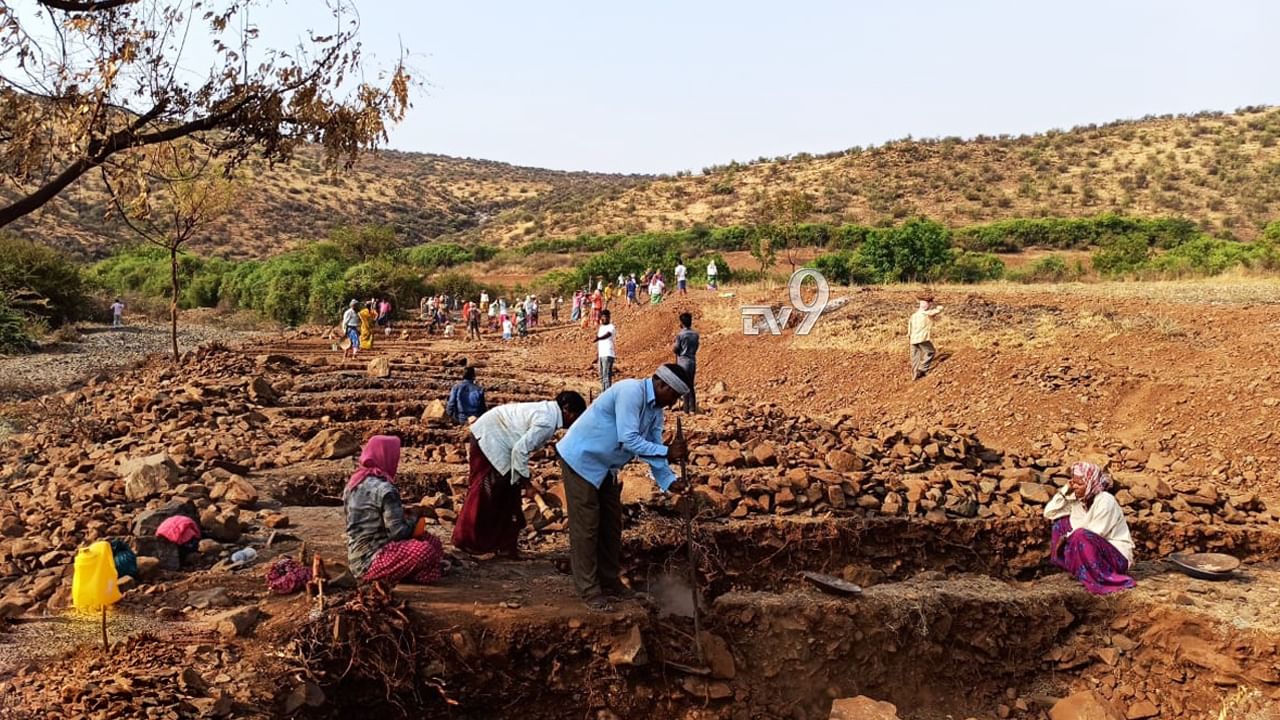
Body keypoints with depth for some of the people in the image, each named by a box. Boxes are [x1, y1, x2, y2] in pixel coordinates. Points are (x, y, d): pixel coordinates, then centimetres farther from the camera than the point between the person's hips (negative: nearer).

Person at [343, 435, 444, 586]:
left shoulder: (354, 482, 9)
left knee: (433, 542, 13)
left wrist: (403, 515, 15)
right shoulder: (385, 490, -18)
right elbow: (398, 532, -19)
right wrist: (413, 520, 2)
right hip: (370, 562, -9)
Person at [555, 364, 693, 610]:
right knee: (586, 527, -4)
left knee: (611, 525, 13)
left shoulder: (656, 409, 3)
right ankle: (589, 590, 3)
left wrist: (669, 481, -9)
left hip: (605, 467, 10)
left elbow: (651, 448, 4)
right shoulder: (631, 392, -26)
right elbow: (628, 440, -32)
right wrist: (667, 452, -31)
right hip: (581, 460, -10)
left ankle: (609, 582, 25)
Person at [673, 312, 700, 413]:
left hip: (683, 362, -5)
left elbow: (675, 349, -7)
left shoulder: (680, 334, -12)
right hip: (692, 361, 5)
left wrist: (673, 348, 13)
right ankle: (693, 408, 14)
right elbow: (696, 348, 12)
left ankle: (686, 409, -2)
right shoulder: (695, 334, 4)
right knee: (691, 385, 14)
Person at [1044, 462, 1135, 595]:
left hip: (1117, 555, -8)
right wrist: (1065, 491, -6)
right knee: (1062, 522, 1)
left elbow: (1094, 534, -24)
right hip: (1091, 549, 8)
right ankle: (1072, 567, 2)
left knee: (1080, 536, -33)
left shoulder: (1105, 501, -21)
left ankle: (1103, 580, -23)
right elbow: (1049, 513, 1)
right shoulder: (1076, 498, 0)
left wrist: (1066, 538, -17)